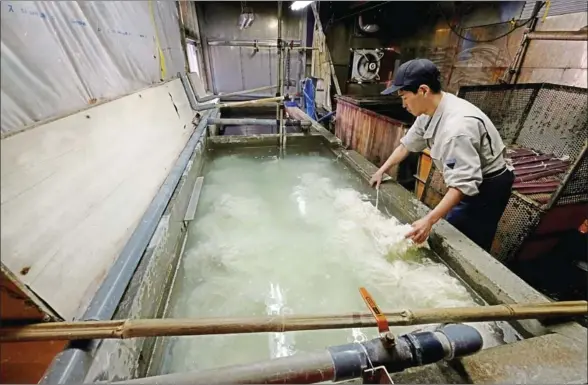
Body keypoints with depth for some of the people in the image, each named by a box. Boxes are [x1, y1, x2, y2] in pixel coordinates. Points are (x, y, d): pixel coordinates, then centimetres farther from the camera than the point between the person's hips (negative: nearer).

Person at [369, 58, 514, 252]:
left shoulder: (457, 126, -35)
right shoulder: (431, 111, -5)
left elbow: (463, 183, -37)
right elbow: (408, 143, 8)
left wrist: (429, 220, -41)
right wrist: (382, 170, 9)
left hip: (487, 188, -9)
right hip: (470, 183, 9)